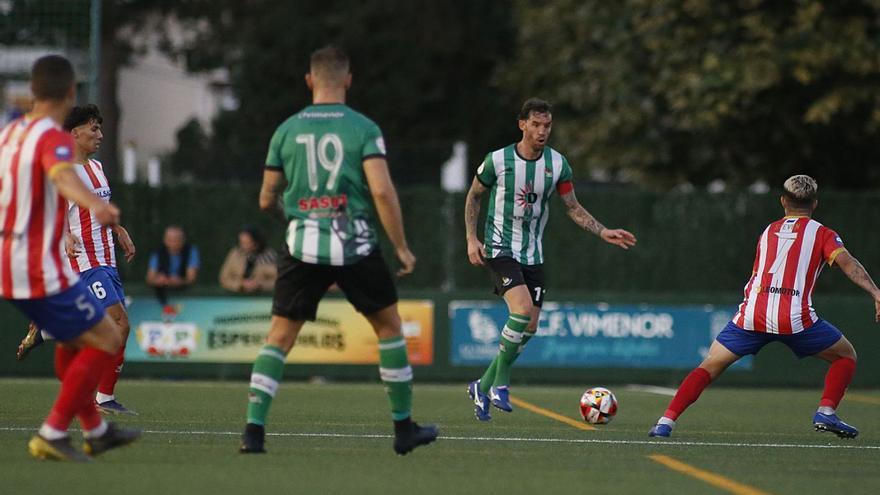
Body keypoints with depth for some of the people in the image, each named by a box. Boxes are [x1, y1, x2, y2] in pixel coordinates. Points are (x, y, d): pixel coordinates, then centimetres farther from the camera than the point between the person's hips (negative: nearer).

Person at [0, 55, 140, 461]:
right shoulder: (53, 138, -17)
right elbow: (62, 175, -40)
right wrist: (94, 203, -59)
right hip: (41, 271, -9)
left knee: (74, 338, 25)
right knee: (106, 340, -2)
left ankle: (95, 430, 33)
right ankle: (52, 434, -6)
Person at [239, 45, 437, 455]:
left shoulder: (287, 130, 5)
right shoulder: (363, 128, -3)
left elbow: (266, 200, 10)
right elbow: (382, 191, -13)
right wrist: (401, 247, -4)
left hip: (303, 249, 1)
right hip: (355, 247, -1)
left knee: (279, 338, 6)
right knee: (389, 326, 17)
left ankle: (253, 430, -8)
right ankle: (404, 428, 21)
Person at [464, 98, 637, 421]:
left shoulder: (557, 164, -1)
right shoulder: (498, 160, -10)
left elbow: (573, 208, 8)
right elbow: (474, 196, 4)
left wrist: (604, 233, -5)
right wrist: (472, 240, -4)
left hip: (533, 255, 5)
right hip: (500, 249, -5)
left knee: (529, 328, 2)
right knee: (522, 309, -27)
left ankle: (483, 388, 20)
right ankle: (500, 382, -10)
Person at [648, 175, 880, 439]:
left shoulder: (768, 232, 26)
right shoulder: (822, 233, 12)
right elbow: (847, 263, -4)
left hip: (752, 315, 3)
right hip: (795, 317, -3)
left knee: (710, 366, 12)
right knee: (846, 356, 17)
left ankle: (666, 422, -1)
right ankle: (826, 412, -1)